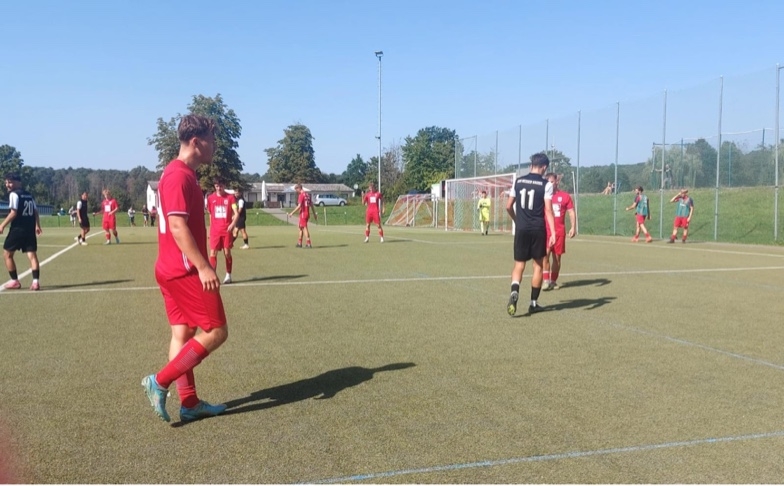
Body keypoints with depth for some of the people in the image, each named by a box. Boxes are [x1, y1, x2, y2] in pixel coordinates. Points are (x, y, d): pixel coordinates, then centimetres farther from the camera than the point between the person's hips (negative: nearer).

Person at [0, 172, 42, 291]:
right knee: (32, 255, 0)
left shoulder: (13, 194, -8)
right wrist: (37, 225, 23)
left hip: (18, 229, -7)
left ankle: (14, 281, 10)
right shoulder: (29, 195, 15)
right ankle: (35, 282, -9)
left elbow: (13, 213, -15)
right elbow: (35, 212, 15)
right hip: (30, 229, 7)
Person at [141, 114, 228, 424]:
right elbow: (178, 226, -24)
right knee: (216, 332, -3)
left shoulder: (180, 173, 15)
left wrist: (200, 265, 24)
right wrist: (203, 267, -25)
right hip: (185, 270, -10)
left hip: (174, 269, 10)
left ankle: (189, 404, 18)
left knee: (183, 333, 11)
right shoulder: (180, 175, -16)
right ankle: (160, 382, -1)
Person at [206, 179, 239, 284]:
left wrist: (233, 223, -27)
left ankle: (228, 275, 17)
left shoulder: (230, 197, -3)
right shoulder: (210, 198, 4)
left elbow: (236, 213, -10)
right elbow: (210, 214, 15)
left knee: (227, 252, 5)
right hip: (215, 230, 2)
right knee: (213, 253, -5)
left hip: (226, 229, -1)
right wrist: (211, 227, 15)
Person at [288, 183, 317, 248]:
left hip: (303, 213, -9)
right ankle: (299, 243, 22)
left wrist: (292, 213, -14)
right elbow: (311, 204, 16)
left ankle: (308, 244, -6)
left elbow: (299, 206, -20)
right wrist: (314, 214, 22)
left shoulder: (301, 195, -14)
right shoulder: (307, 194, 12)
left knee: (304, 228, -5)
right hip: (307, 213, 9)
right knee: (300, 226, 18)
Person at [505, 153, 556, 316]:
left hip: (521, 229, 2)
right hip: (538, 229, -2)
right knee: (538, 265, 12)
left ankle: (514, 291, -21)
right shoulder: (546, 184, -5)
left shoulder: (518, 181, 6)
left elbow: (508, 206, 8)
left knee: (519, 264, 7)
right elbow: (548, 210, -12)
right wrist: (553, 232, -13)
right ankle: (533, 303, 16)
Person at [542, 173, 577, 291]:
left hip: (559, 231, 1)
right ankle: (546, 281, -14)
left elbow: (572, 212, 6)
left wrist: (573, 227, -6)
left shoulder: (565, 196, 5)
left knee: (557, 257, 7)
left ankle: (553, 281, 19)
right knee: (545, 255, -16)